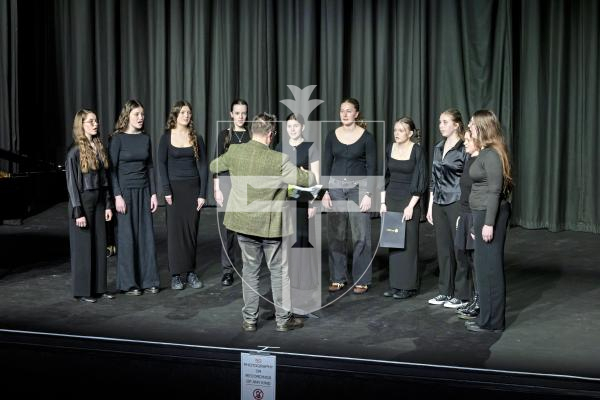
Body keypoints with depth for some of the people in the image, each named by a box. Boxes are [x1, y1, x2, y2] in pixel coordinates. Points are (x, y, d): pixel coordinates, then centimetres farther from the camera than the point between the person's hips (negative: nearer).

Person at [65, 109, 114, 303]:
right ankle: (83, 290, 11)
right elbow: (72, 183, -12)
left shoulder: (99, 147, 8)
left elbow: (105, 178, 10)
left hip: (99, 201, 6)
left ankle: (99, 287, 18)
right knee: (83, 247, 1)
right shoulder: (75, 152, -10)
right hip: (83, 201, -6)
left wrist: (108, 204, 7)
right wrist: (78, 212, -15)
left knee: (100, 245, 9)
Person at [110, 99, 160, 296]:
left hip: (144, 191, 5)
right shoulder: (118, 138, -6)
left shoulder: (145, 138, 8)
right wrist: (117, 196, -14)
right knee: (127, 237, 0)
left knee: (147, 236, 5)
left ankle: (148, 280, 14)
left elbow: (150, 167, 11)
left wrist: (153, 193, 6)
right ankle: (128, 283, 10)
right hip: (125, 191, -5)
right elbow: (112, 169, -8)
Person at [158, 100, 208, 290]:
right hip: (175, 188, -2)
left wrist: (202, 194, -3)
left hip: (193, 188, 2)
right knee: (175, 230, -1)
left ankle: (191, 273, 11)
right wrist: (166, 190, -11)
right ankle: (176, 275, 4)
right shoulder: (166, 137, 0)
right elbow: (162, 164, -2)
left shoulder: (196, 138, 5)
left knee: (191, 230, 3)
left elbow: (203, 166, 3)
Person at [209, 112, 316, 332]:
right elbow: (307, 180, -11)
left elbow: (213, 166, 12)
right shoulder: (278, 160, -19)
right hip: (270, 225, -4)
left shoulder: (234, 152, -7)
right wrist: (308, 174, 12)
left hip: (243, 223, 4)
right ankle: (283, 319, 19)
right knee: (279, 271, 12)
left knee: (250, 270, 16)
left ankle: (249, 319, 21)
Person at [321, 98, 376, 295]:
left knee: (360, 236, -1)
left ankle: (361, 280, 9)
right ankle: (337, 278, 16)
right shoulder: (332, 136, 5)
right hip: (336, 186, 3)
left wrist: (368, 194, -11)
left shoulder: (366, 137, -4)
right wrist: (324, 191, 0)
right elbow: (326, 165, 7)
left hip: (359, 186, -3)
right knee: (336, 234, 6)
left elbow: (371, 167, -4)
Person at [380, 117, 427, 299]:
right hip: (391, 199, 5)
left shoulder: (417, 151, -10)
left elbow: (421, 181, -11)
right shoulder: (390, 148, 5)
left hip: (409, 201, -5)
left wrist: (411, 206, -15)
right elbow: (385, 177, 11)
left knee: (408, 242, -1)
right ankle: (395, 284, 15)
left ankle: (408, 286, 8)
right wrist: (383, 202, 5)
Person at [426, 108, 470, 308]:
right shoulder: (438, 148, 11)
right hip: (439, 204, 7)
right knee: (443, 248, 11)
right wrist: (430, 205, 12)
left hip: (457, 203, -7)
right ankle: (445, 291, 21)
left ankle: (461, 295, 10)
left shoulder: (464, 149, -10)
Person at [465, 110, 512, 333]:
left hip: (490, 214, -10)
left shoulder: (492, 154, -16)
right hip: (483, 213, 10)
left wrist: (489, 223, -22)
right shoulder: (486, 152, 13)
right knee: (485, 266, 15)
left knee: (489, 267, -2)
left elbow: (495, 191, -20)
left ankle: (492, 322, 7)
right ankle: (488, 317, 24)